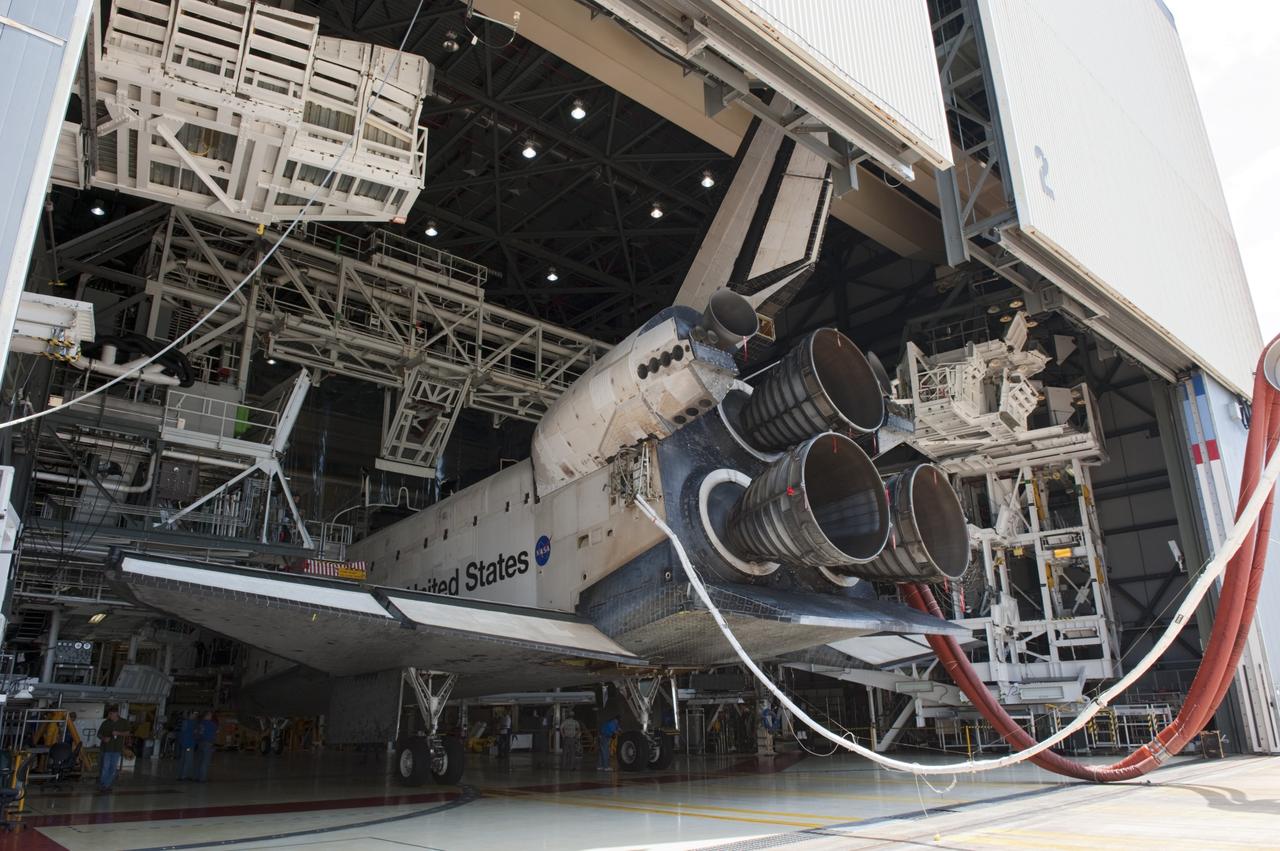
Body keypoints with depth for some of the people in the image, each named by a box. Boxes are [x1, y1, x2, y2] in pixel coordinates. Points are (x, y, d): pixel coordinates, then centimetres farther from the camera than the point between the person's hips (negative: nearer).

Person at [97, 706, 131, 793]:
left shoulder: (124, 722, 3)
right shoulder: (105, 723, 2)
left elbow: (127, 733, 2)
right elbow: (99, 734, 7)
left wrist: (118, 733, -16)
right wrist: (103, 738, -14)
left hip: (117, 750, 1)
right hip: (107, 749, -1)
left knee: (113, 768, 3)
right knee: (105, 768, -3)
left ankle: (107, 785, 14)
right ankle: (101, 785, 9)